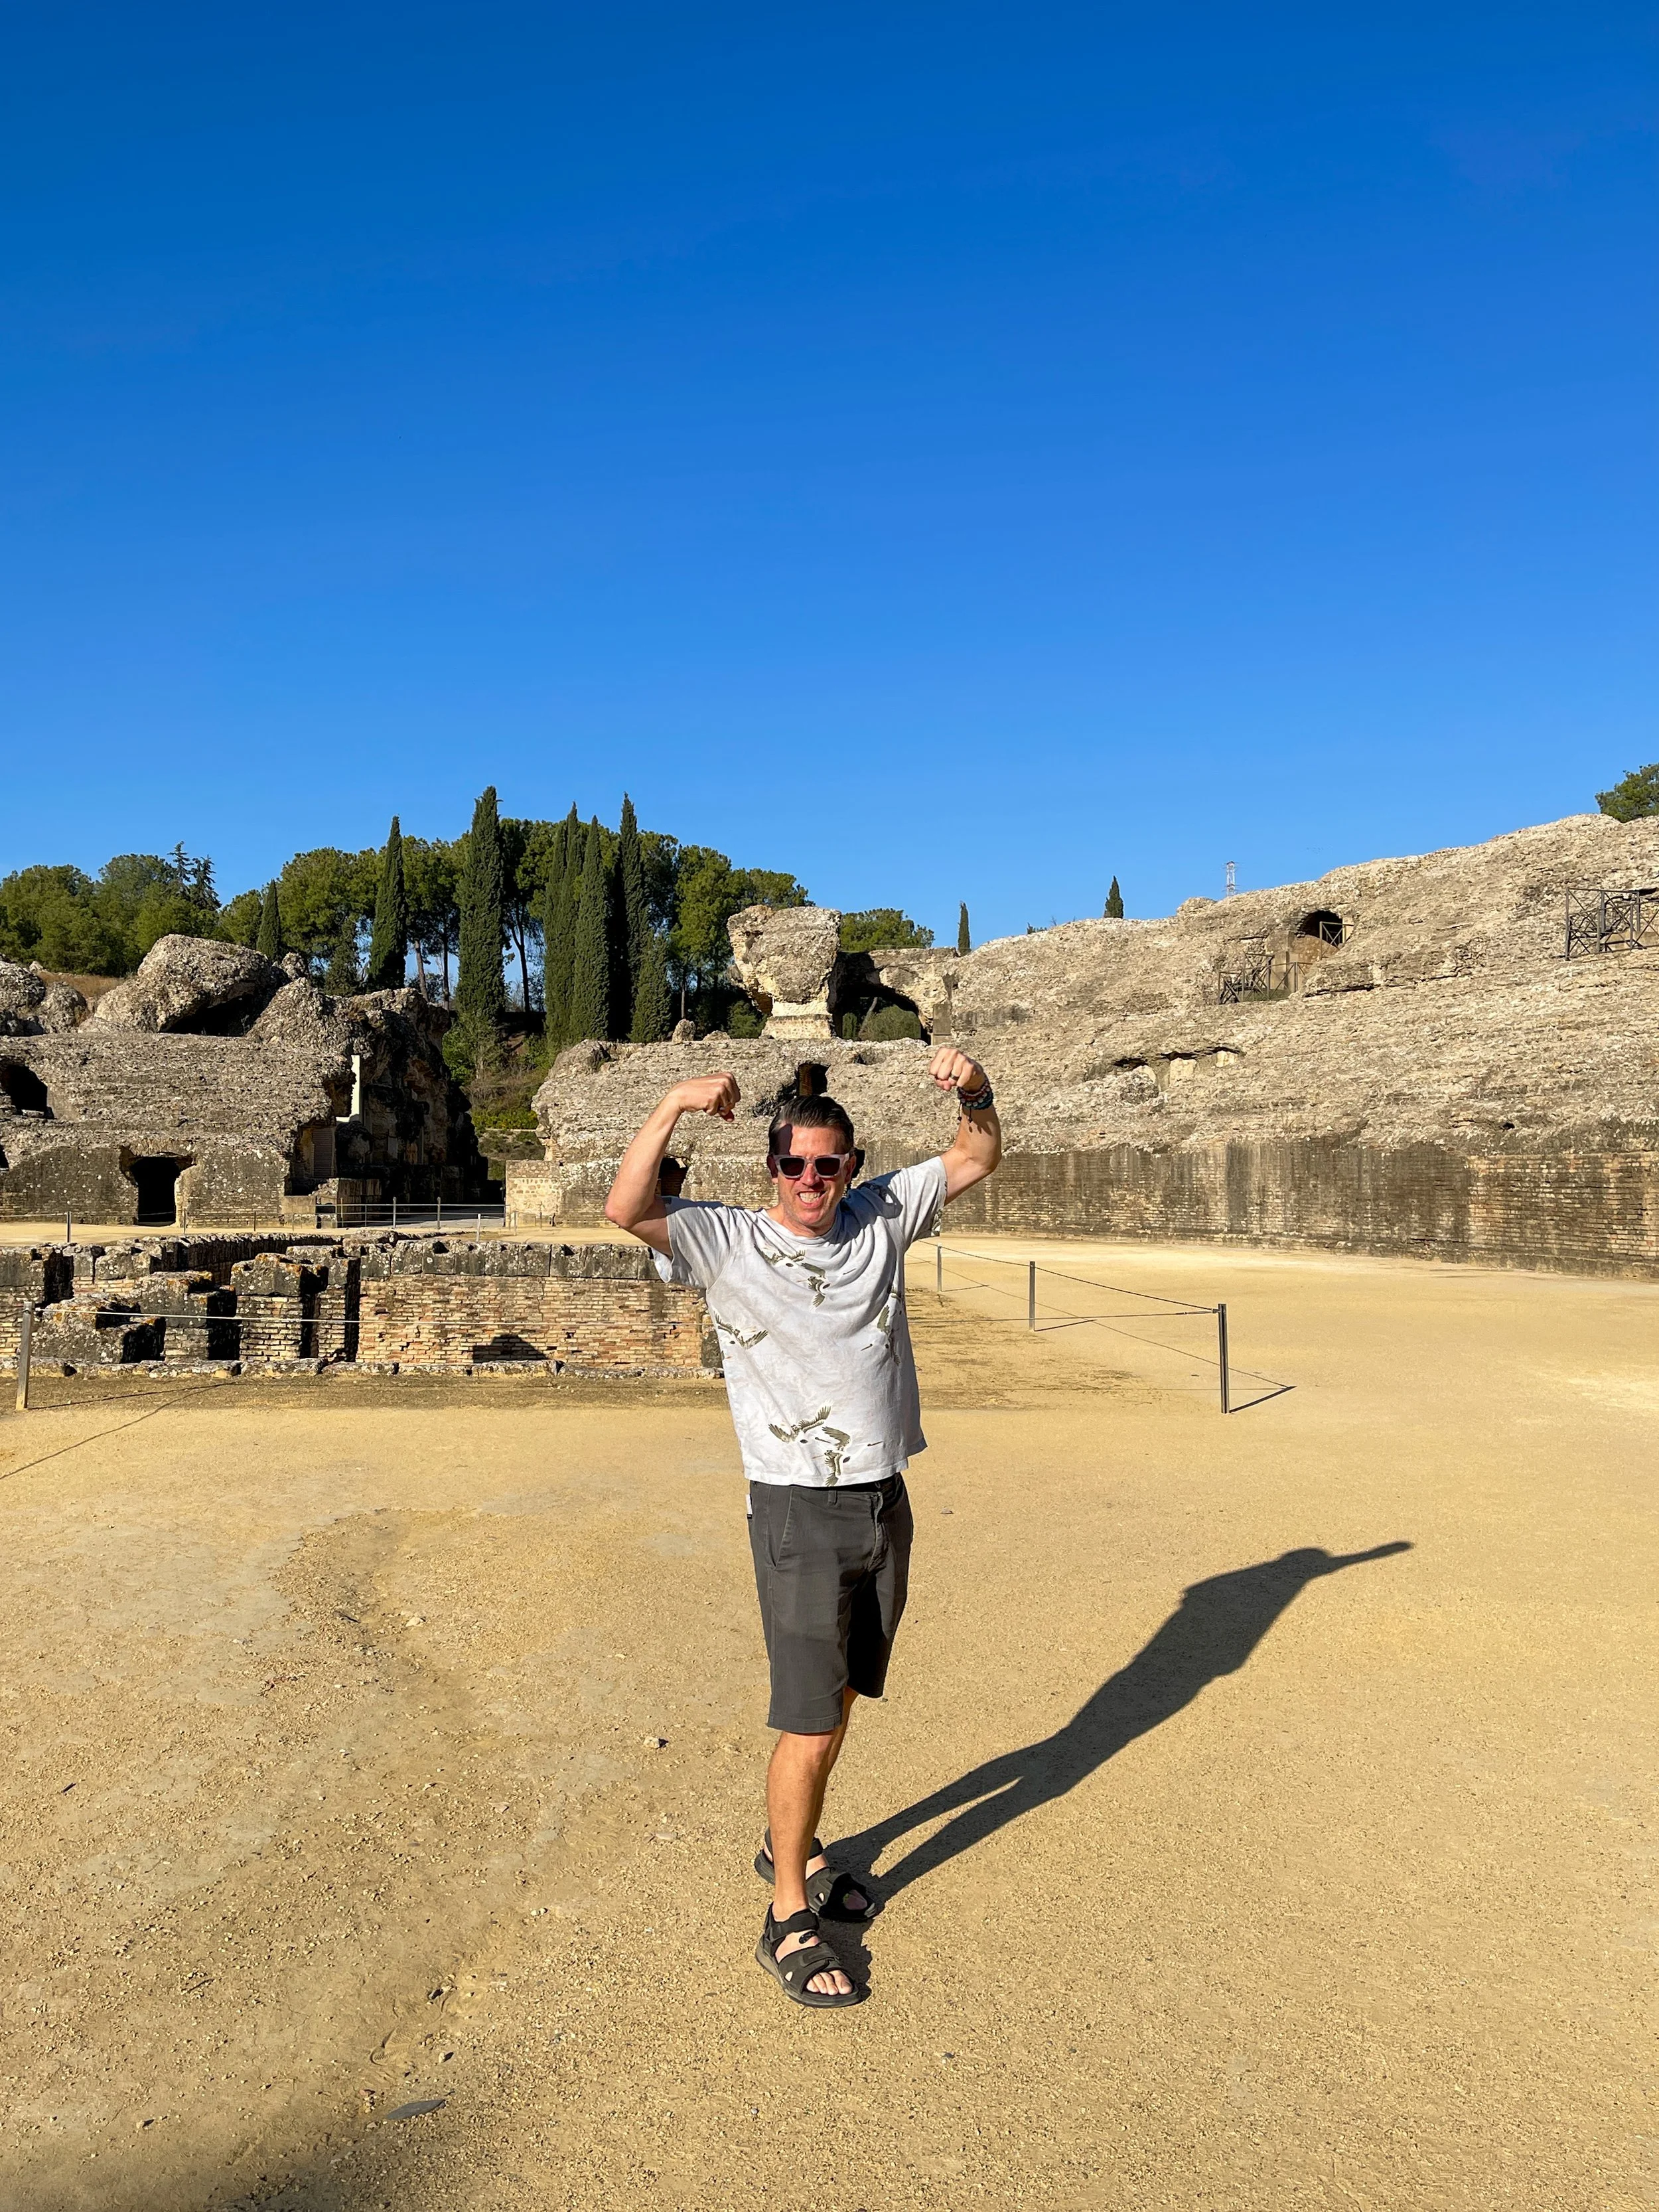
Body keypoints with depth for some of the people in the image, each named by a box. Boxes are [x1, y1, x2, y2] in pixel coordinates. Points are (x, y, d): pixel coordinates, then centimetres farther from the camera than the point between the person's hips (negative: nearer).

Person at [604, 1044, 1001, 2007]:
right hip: (801, 1514, -5)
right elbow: (626, 1209, -23)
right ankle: (788, 1922, 18)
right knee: (809, 1727, -1)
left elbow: (977, 1160, 10)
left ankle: (791, 1847, 42)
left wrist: (976, 1091, -8)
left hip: (887, 1504, 5)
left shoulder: (882, 1218, 4)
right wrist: (675, 1105, -31)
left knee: (840, 1701, 19)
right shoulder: (728, 1241, -8)